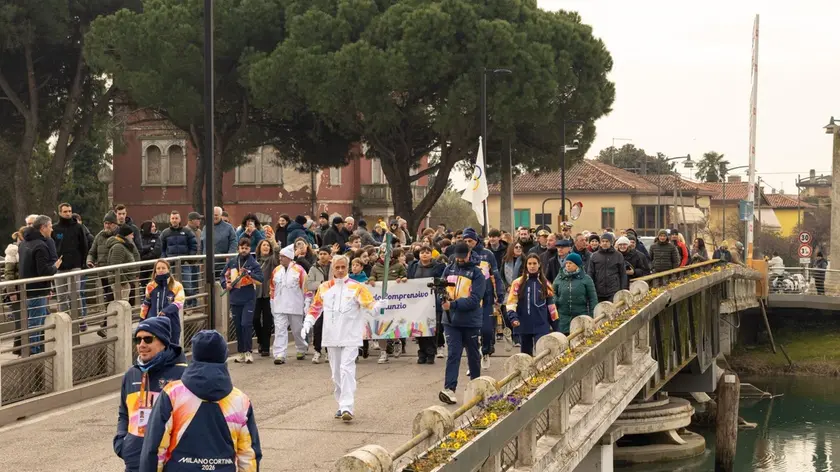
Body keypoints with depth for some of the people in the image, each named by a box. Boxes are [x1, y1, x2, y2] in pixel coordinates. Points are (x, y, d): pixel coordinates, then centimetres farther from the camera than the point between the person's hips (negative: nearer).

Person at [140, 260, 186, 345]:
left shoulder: (177, 286, -1)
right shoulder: (151, 286, 6)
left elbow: (179, 303, -14)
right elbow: (145, 305, 13)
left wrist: (165, 311, -29)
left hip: (171, 325, -2)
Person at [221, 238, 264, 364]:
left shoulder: (253, 263, -1)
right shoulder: (232, 262, 9)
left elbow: (260, 279, -11)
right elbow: (224, 275, 20)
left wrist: (248, 273, -23)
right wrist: (225, 284, 3)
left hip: (248, 299, -4)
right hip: (235, 299, 4)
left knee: (246, 324, -13)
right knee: (238, 326, 9)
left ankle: (248, 352, -7)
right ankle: (240, 352, 17)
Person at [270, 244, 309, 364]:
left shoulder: (298, 270, -6)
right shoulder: (276, 270, 7)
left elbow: (305, 288, -4)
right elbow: (273, 287, 15)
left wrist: (306, 303, -5)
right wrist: (273, 301, 12)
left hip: (295, 306, -3)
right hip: (279, 307, 3)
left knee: (297, 330, 11)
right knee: (280, 330, -7)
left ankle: (302, 349, 34)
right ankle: (280, 355, -11)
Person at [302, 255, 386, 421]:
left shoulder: (357, 287, -4)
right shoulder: (324, 288, 7)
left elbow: (368, 306, -9)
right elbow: (315, 307, 17)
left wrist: (378, 305, -30)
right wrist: (307, 324, 7)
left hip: (350, 337, -4)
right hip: (331, 337, 4)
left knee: (347, 369, -15)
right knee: (336, 373, 12)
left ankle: (348, 407, -19)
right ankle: (342, 405, 24)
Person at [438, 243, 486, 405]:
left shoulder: (477, 273, -9)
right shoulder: (448, 269, 4)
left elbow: (474, 300, -17)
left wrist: (453, 305, -26)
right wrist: (443, 298, -11)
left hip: (471, 321, -2)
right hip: (451, 320, 2)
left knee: (473, 355, 13)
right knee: (453, 353, -9)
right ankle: (449, 389, -17)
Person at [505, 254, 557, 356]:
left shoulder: (545, 283, 6)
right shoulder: (518, 283, 1)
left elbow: (551, 304, 10)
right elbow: (511, 303, -2)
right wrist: (513, 317, -18)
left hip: (541, 326, -1)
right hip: (523, 325, 1)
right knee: (526, 354, 12)